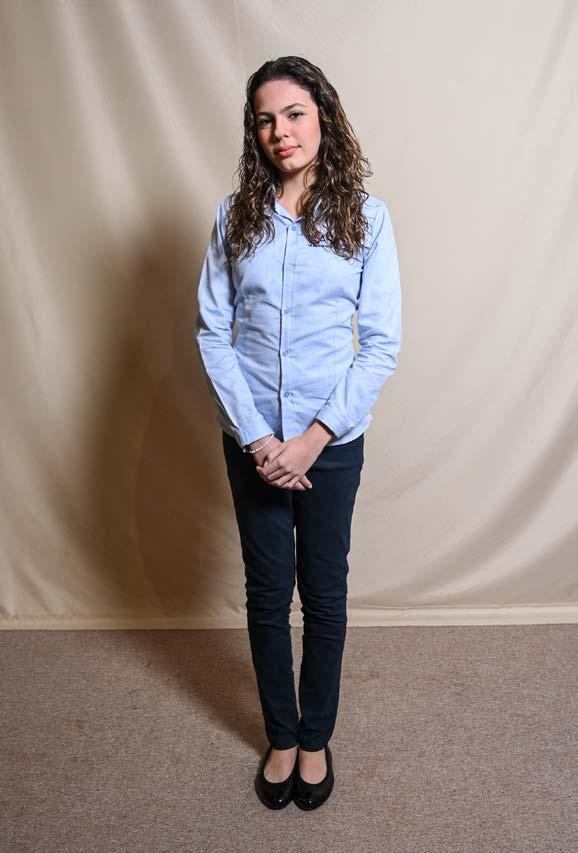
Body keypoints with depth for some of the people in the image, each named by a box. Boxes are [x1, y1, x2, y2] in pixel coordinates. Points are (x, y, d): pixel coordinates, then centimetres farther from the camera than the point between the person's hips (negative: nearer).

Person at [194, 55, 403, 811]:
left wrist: (315, 437, -15)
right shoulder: (236, 215, 2)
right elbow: (212, 332, -3)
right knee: (267, 593, 13)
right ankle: (281, 737, 36)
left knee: (324, 593, 12)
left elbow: (383, 343, -7)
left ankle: (316, 739, 36)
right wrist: (255, 437, -13)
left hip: (332, 439, -1)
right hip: (252, 438, 2)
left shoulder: (365, 215, -3)